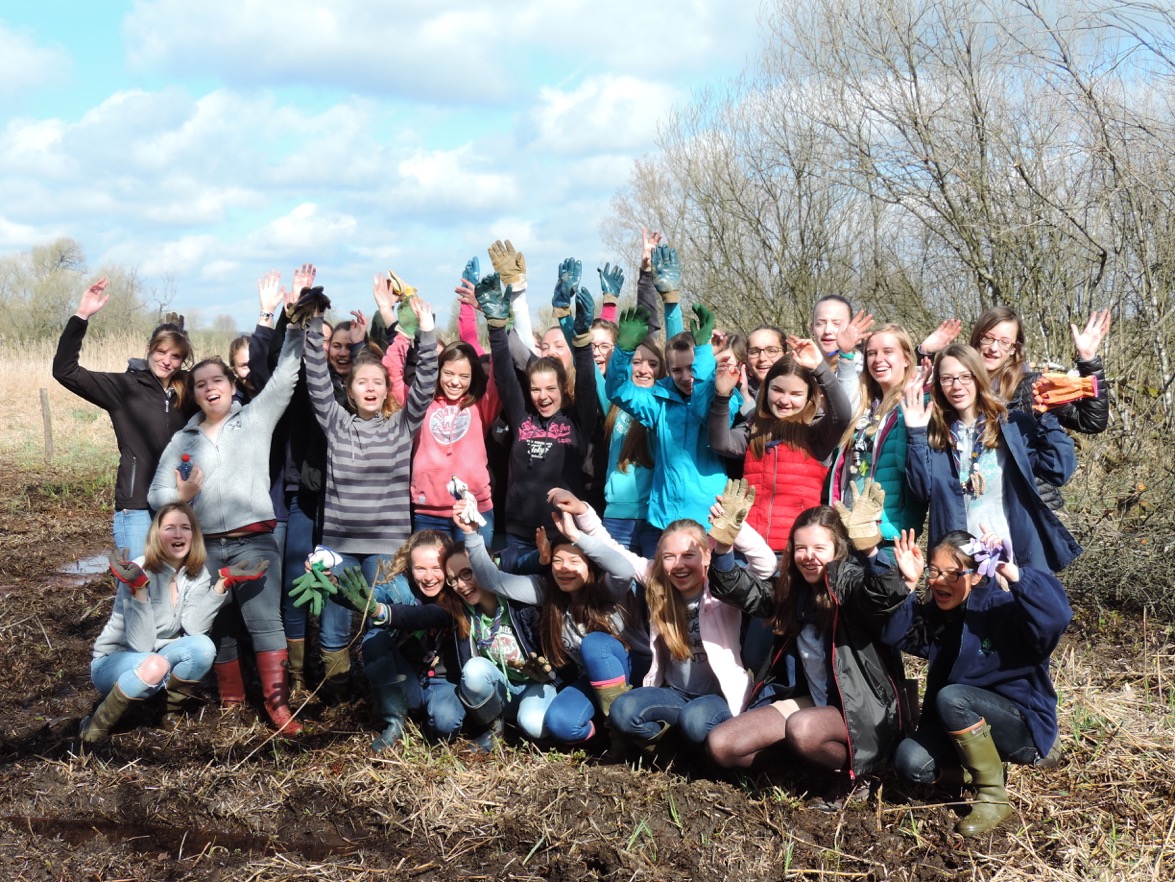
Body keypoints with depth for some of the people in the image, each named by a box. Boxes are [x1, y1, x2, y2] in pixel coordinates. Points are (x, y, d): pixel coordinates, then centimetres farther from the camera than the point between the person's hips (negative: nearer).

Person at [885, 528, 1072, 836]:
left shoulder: (1003, 605, -19)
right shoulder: (936, 614, 2)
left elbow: (1056, 617, -38)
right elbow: (896, 635, -11)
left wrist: (1015, 575, -49)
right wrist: (907, 584, -23)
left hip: (1023, 723, -6)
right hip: (965, 721, 6)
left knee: (951, 698, -33)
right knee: (910, 762, -19)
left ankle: (993, 796, -18)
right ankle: (984, 752, 8)